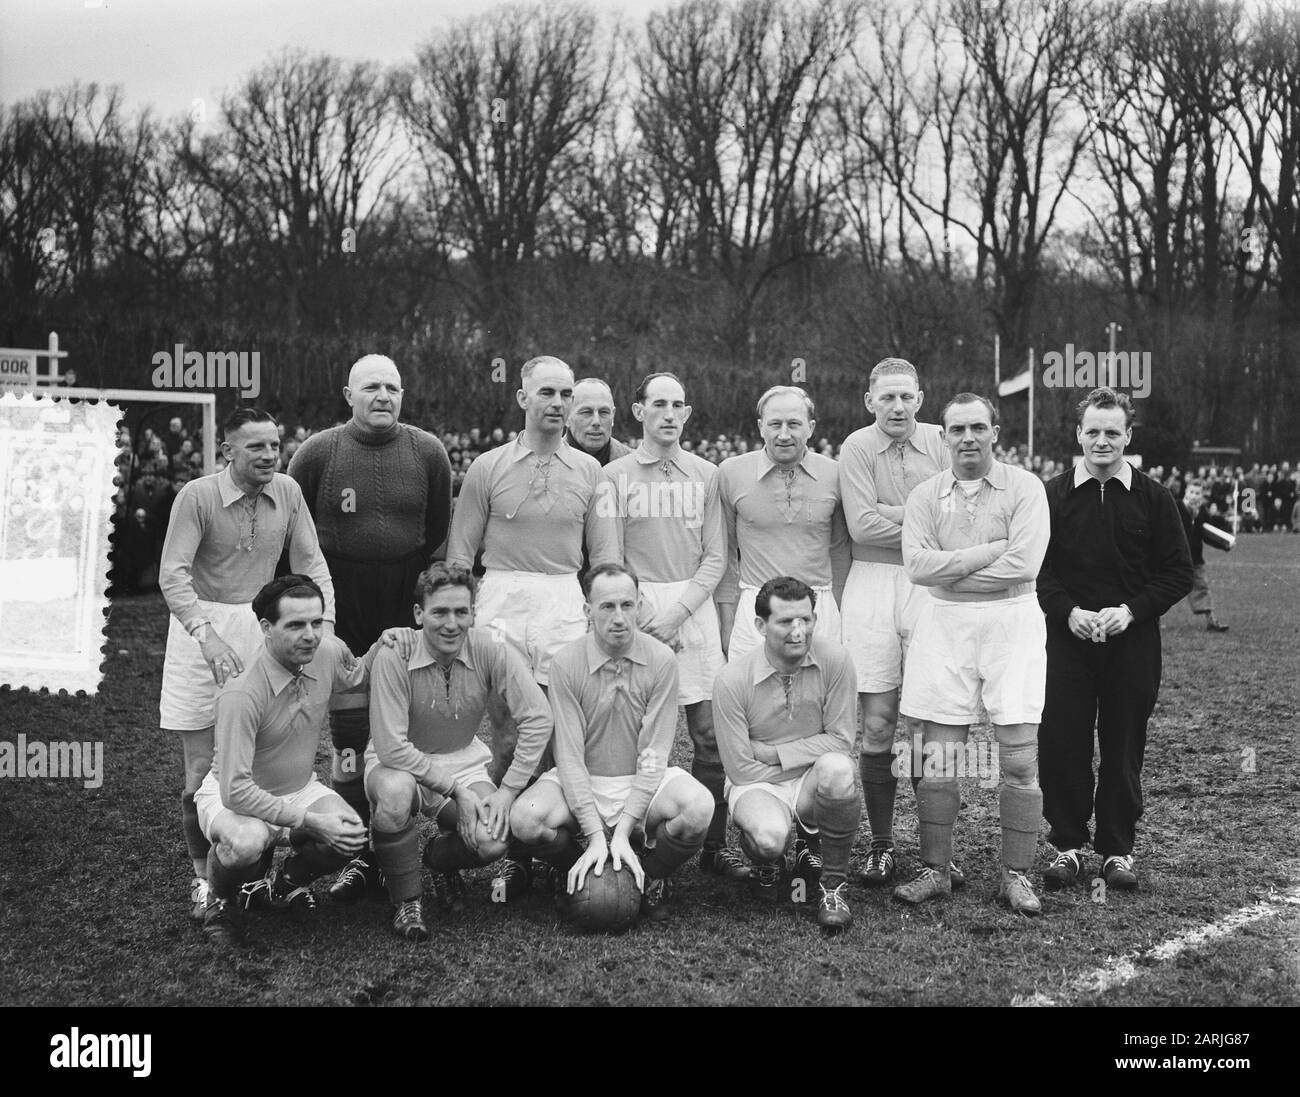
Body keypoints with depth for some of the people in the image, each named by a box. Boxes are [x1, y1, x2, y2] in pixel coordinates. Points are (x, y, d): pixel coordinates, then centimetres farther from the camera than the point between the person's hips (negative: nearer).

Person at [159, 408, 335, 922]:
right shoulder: (197, 496, -12)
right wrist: (208, 635, -29)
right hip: (201, 624, -3)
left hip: (261, 626, 3)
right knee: (202, 770, 1)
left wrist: (324, 624, -8)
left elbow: (311, 563, 6)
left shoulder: (287, 492, 0)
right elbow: (173, 574, -17)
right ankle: (204, 877, 16)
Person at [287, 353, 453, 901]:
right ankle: (357, 853, 10)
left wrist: (417, 582, 10)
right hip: (340, 605, 0)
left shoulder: (428, 451, 3)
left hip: (405, 607, 1)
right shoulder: (318, 451, -1)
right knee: (348, 731, 2)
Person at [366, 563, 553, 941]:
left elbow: (538, 719, -13)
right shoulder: (394, 657, -21)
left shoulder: (490, 652, -15)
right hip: (399, 764, -2)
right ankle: (405, 902, -10)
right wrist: (455, 790, -25)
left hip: (462, 762, 2)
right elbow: (391, 747, -23)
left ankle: (440, 859, 16)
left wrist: (508, 790, -18)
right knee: (395, 792, -37)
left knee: (493, 841, -24)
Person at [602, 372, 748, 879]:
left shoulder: (706, 475, 12)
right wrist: (641, 617, -10)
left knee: (712, 732, -1)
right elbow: (609, 560, 1)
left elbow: (714, 558, 7)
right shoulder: (615, 475, 6)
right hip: (636, 605, -2)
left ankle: (714, 843, 7)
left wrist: (678, 612, -7)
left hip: (694, 604, 2)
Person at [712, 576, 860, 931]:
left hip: (813, 782, 2)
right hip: (758, 784, -1)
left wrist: (774, 752, -15)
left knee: (836, 768, -34)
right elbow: (741, 768, -12)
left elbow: (841, 740, -10)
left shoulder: (834, 660, -13)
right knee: (769, 836, -35)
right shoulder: (732, 680, -16)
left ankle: (834, 882, -11)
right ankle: (767, 861, 9)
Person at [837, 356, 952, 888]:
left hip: (929, 584, 1)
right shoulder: (857, 448, 0)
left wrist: (890, 513, -9)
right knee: (877, 723, 2)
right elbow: (861, 525, -10)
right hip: (872, 584, -1)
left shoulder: (937, 442, 7)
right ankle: (881, 846, 14)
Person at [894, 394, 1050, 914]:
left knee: (1019, 758, -2)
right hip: (944, 623, 2)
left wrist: (951, 570, -8)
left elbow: (1024, 563, -12)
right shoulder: (925, 495, 7)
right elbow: (917, 564, -8)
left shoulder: (1024, 487, 1)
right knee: (937, 758, 1)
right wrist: (992, 550, -12)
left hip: (1011, 620, -2)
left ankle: (1017, 875, 9)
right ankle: (935, 871, 12)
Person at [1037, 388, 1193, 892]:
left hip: (1132, 642, 0)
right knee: (1061, 745, 0)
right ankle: (1067, 845, 14)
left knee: (1124, 749, 5)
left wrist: (1130, 611, -10)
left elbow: (1178, 573, 4)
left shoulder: (1153, 499, 3)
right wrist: (1069, 612, -12)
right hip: (1067, 639, 0)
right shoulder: (1054, 495, 3)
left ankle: (1118, 849, 18)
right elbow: (1036, 568, 3)